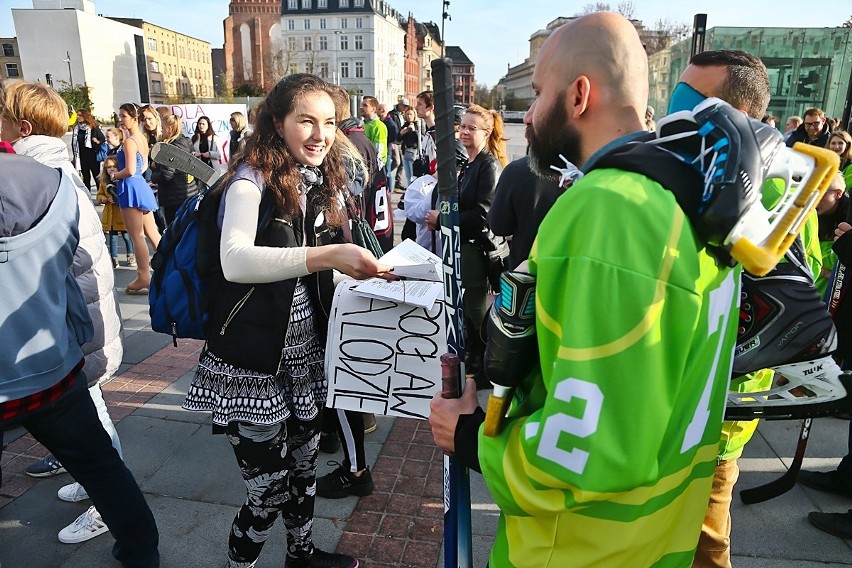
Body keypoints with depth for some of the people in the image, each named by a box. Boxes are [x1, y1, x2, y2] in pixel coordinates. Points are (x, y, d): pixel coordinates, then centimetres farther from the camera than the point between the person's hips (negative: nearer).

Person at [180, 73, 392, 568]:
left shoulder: (321, 182, 7)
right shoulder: (252, 178, -14)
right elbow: (235, 261, -33)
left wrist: (364, 268, 2)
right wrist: (326, 255, -41)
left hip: (305, 356, 7)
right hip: (253, 364, -6)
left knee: (304, 470, 22)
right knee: (269, 493, 4)